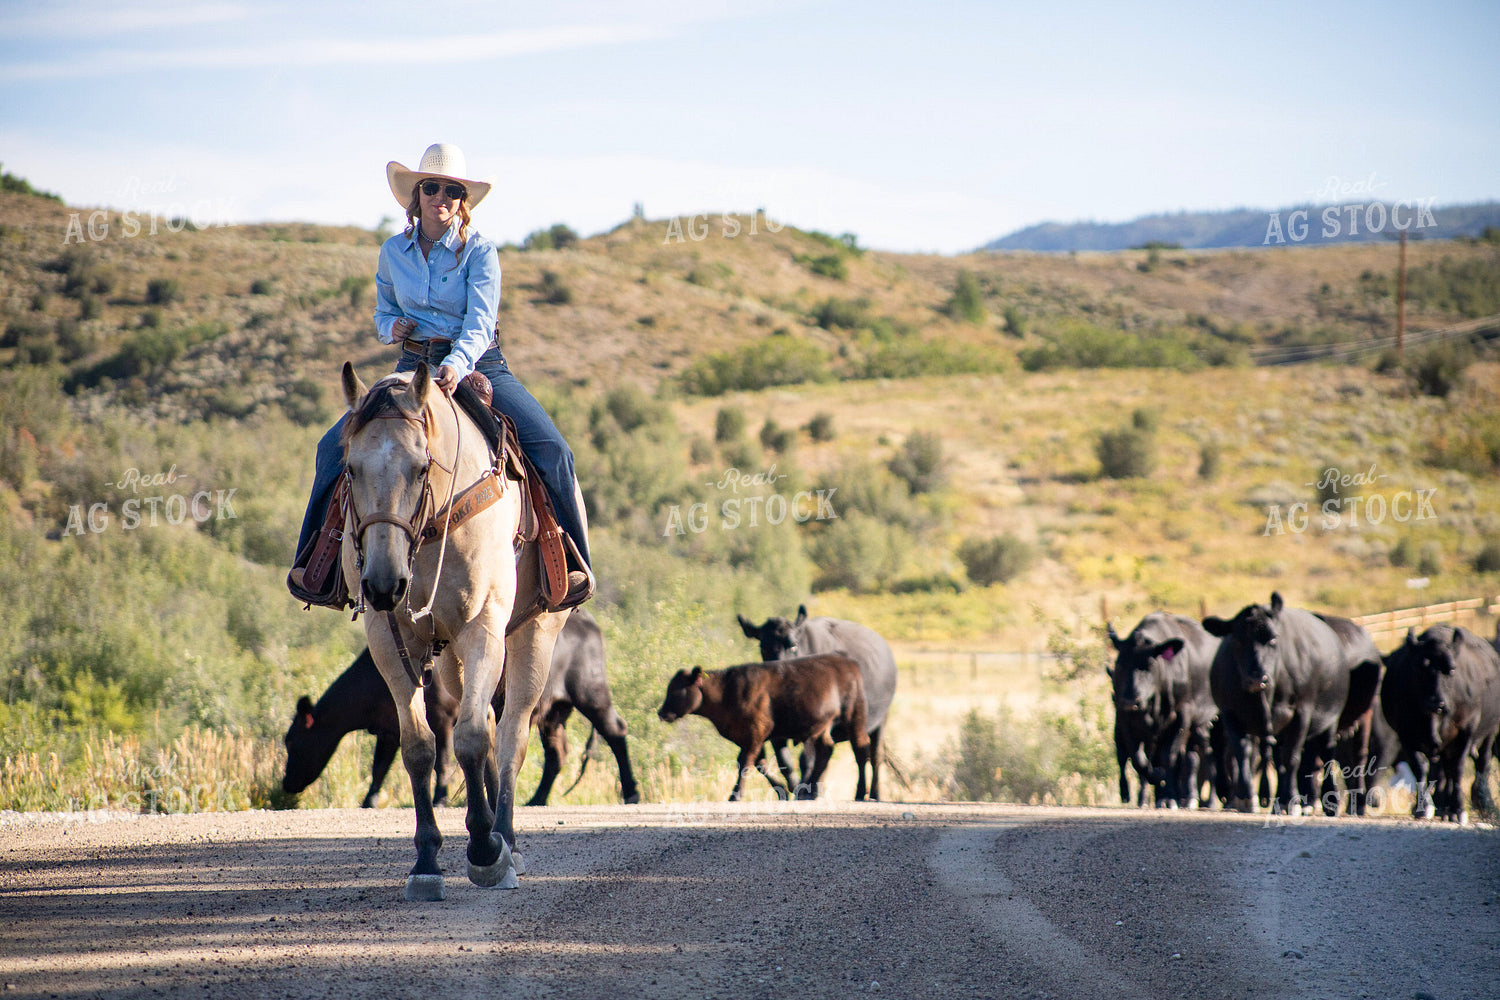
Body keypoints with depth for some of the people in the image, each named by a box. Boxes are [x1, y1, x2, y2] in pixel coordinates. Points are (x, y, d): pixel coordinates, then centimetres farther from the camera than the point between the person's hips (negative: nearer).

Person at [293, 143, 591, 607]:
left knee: (551, 449, -24)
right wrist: (392, 328, -5)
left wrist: (457, 365, -39)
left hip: (478, 365, -3)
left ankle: (574, 564, -11)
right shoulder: (394, 252, 6)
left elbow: (480, 321, -19)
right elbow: (383, 313, 21)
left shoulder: (479, 251, -6)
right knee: (335, 445, -14)